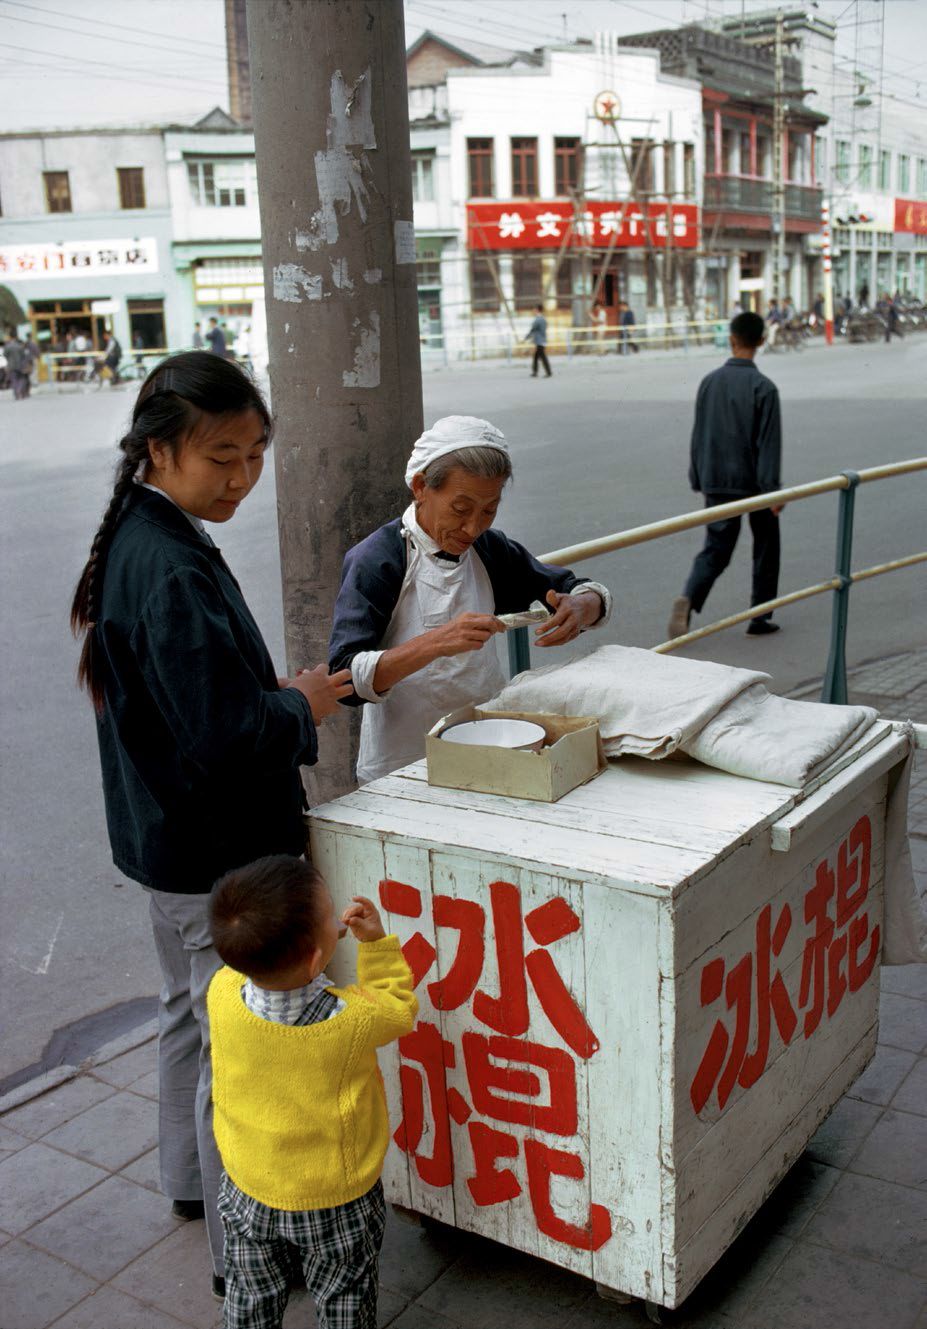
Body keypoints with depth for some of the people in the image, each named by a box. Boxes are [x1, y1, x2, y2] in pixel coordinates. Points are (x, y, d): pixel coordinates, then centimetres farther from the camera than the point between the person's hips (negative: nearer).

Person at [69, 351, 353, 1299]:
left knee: (189, 1011, 26)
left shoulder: (135, 539, 3)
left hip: (166, 833, 10)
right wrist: (300, 707, -14)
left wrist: (275, 695, 3)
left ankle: (191, 1178, 47)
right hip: (216, 852, -10)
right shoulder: (174, 571, -28)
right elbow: (221, 736, -30)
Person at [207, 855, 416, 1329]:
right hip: (338, 1199, -2)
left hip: (248, 1193, 3)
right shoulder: (355, 1019, -34)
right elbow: (399, 1011, -9)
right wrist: (375, 941, -11)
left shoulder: (223, 993, -28)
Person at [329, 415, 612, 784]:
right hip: (403, 770, -5)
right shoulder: (374, 562, -10)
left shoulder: (488, 549, 7)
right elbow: (345, 678, -18)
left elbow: (596, 596, 14)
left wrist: (579, 609, -10)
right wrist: (435, 644, -31)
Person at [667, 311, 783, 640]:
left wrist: (698, 480, 16)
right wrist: (772, 489, -10)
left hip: (717, 482, 3)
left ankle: (688, 598, -21)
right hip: (754, 482, -3)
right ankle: (760, 618, 18)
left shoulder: (709, 382, 2)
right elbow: (769, 443, -14)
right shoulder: (763, 387, -11)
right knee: (765, 548, 14)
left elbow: (698, 435, 7)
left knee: (715, 549, 6)